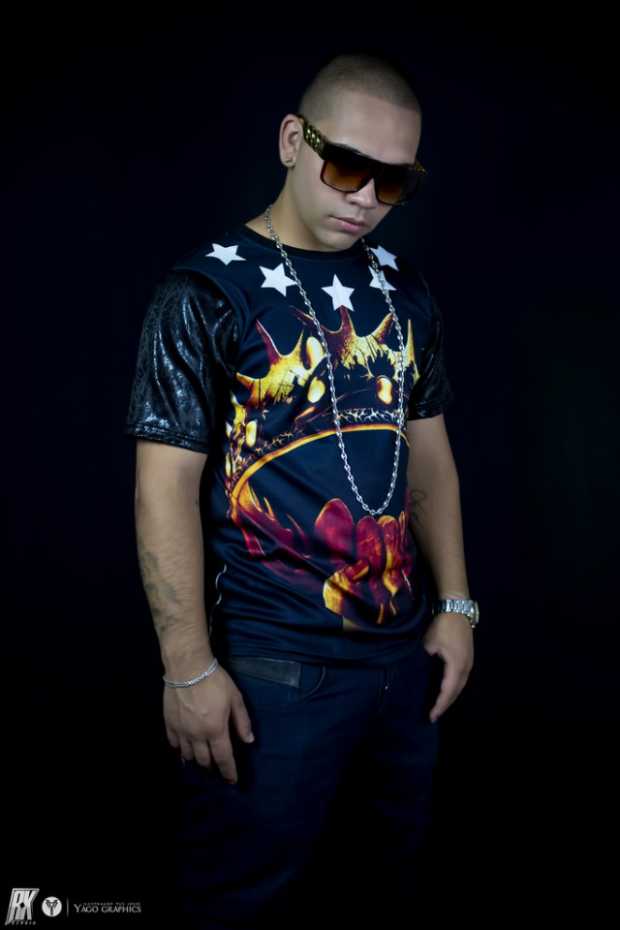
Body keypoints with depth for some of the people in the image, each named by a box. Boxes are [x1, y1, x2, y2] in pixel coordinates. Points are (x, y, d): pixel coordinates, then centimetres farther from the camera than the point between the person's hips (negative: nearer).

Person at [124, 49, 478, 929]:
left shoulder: (406, 290, 7)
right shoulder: (207, 290, -10)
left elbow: (429, 452, 11)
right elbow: (166, 488, -13)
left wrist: (455, 605, 8)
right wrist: (189, 668, -14)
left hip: (405, 650, 6)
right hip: (271, 667, -5)